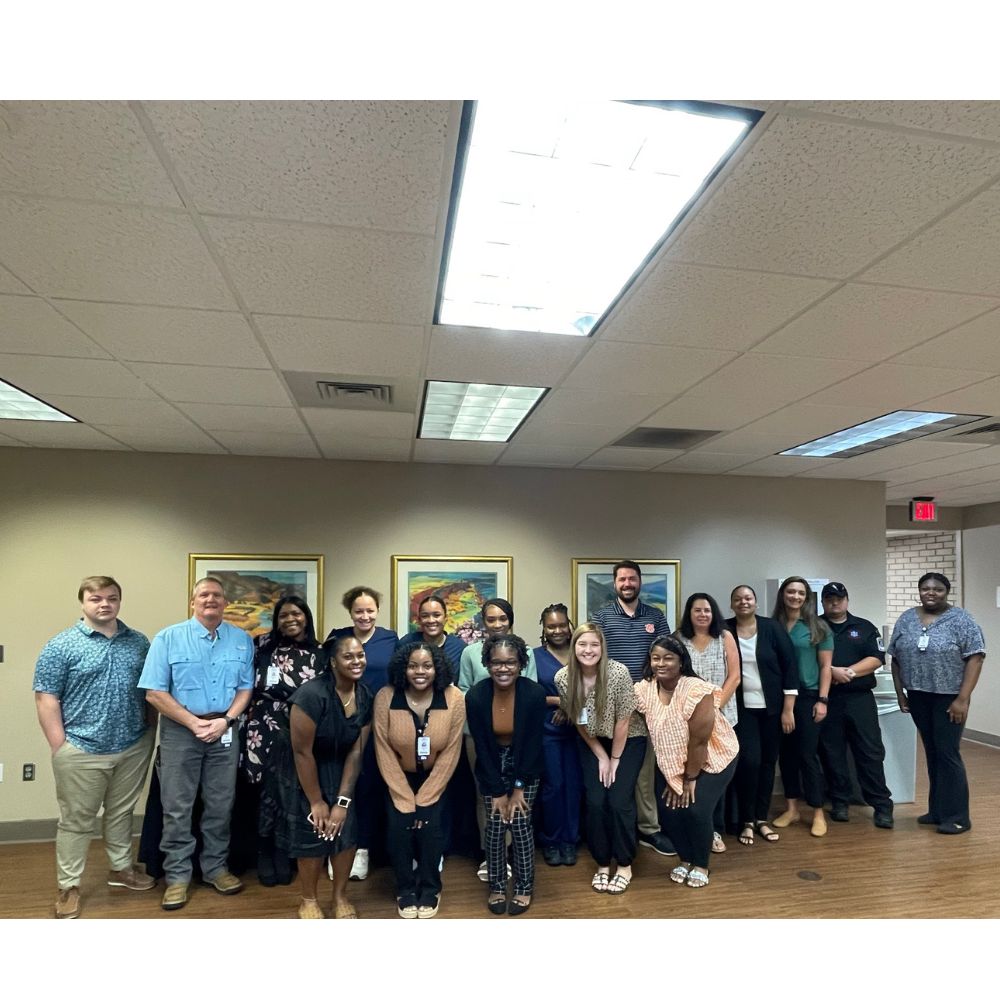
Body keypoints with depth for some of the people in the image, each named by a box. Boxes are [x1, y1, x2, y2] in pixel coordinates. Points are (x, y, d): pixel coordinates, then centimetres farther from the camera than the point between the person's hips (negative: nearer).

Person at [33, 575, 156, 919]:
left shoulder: (139, 642, 4)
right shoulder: (61, 646, -8)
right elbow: (46, 699, -8)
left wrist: (152, 731, 7)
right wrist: (60, 747, -11)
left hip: (133, 748, 4)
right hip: (82, 750, -3)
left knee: (122, 813, 19)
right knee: (76, 821, 9)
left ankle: (121, 868, 36)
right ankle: (68, 886, 26)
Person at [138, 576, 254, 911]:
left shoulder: (242, 640, 2)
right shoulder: (168, 638, -5)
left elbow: (245, 688, 4)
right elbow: (154, 693, -8)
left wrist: (225, 721, -12)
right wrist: (195, 723, -14)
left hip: (225, 730, 2)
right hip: (180, 731, -2)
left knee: (220, 805, 11)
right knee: (177, 807, 5)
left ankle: (215, 867, 27)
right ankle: (178, 875, 20)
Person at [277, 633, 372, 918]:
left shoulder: (365, 696, -13)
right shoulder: (312, 694, -30)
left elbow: (356, 750, -10)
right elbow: (302, 751, -24)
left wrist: (343, 800, -11)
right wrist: (316, 801, -15)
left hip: (338, 768, 5)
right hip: (302, 771, -4)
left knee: (347, 830, 2)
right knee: (311, 834, 2)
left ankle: (340, 896, 25)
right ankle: (308, 900, 27)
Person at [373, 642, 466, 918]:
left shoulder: (454, 698, -22)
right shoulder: (385, 697, -22)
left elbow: (450, 753, -15)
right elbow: (384, 752, -15)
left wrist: (423, 800, -14)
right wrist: (406, 800, -15)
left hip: (435, 778, 0)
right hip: (399, 778, 1)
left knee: (430, 825, -15)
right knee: (398, 826, -14)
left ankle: (430, 888, 12)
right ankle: (405, 889, 14)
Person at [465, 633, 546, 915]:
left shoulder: (534, 694, -25)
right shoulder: (475, 696, -24)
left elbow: (533, 744, -16)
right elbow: (481, 747, -15)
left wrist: (519, 788, -13)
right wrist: (497, 791, -12)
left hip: (525, 765, -1)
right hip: (491, 765, 1)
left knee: (520, 821, -4)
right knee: (495, 824, -1)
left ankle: (525, 887, 17)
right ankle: (497, 886, 21)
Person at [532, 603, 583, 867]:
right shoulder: (535, 656, -3)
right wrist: (560, 701, -14)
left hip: (576, 730, 2)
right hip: (547, 730, -2)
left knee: (574, 784, 6)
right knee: (552, 785, 2)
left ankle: (570, 840, 21)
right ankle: (550, 841, 19)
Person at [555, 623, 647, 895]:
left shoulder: (618, 672, -30)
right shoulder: (563, 678, -20)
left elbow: (623, 721, -19)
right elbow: (579, 722, -6)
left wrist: (615, 759, -10)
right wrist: (601, 757, -3)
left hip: (628, 740, -2)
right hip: (593, 743, 3)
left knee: (619, 801, -9)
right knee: (595, 802, -6)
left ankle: (624, 865, 14)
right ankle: (602, 864, 17)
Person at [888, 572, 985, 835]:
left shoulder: (961, 620, -8)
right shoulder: (906, 619, 6)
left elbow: (975, 658, -12)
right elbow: (896, 658, 10)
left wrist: (962, 699, -16)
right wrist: (900, 692, 6)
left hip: (949, 698, -4)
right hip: (918, 698, 4)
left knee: (948, 753, -3)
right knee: (932, 753, 12)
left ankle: (957, 816, 8)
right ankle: (937, 810, 21)